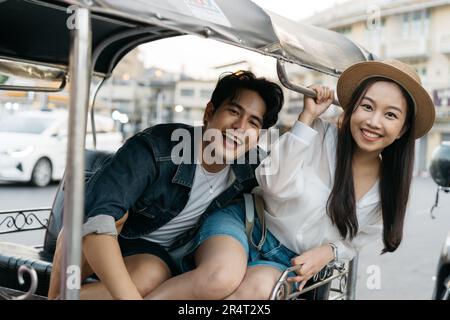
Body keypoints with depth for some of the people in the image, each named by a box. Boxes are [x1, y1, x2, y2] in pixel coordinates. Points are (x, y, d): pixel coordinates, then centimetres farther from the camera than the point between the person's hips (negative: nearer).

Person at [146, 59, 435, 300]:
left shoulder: (390, 185, 0)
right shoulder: (320, 136, -12)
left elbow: (353, 241, 11)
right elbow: (275, 185, -23)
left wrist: (328, 252, -11)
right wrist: (307, 117, -24)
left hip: (288, 260, 3)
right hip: (244, 224, -3)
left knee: (257, 288, -33)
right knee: (224, 277, -35)